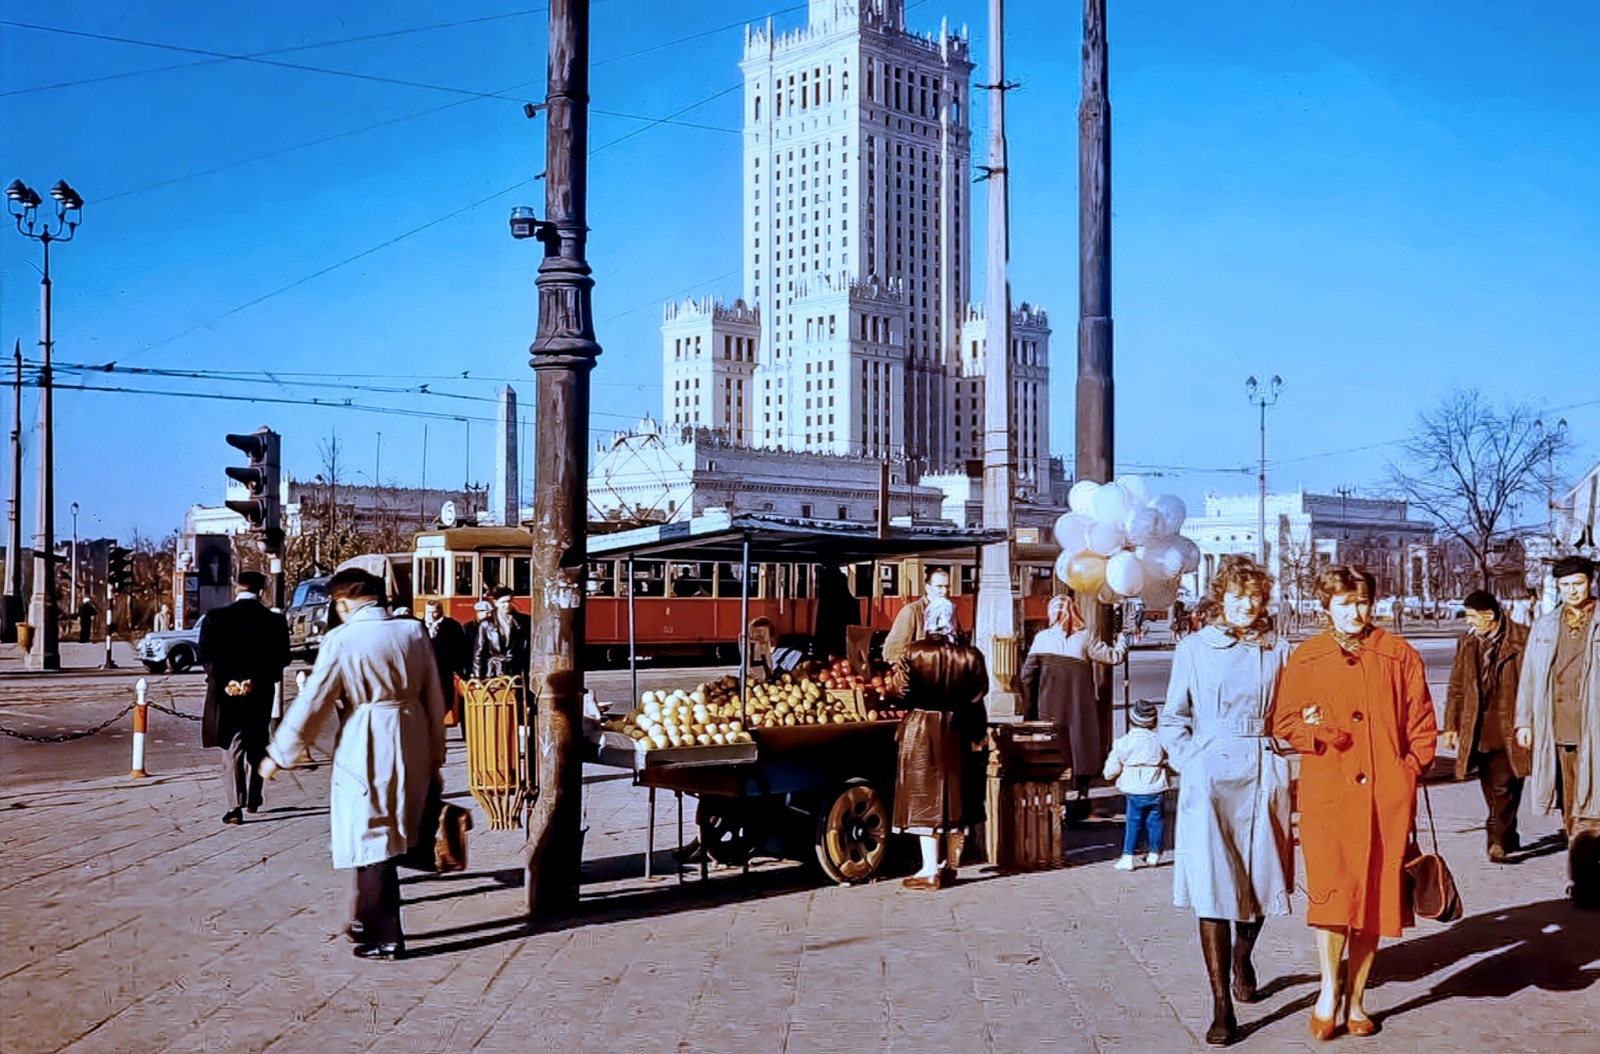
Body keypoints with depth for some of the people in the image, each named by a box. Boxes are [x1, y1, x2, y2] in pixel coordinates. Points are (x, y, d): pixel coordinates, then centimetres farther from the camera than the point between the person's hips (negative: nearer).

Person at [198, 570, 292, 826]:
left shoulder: (215, 617, -5)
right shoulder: (274, 621, -5)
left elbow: (206, 655, -10)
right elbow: (281, 658, -9)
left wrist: (226, 681, -6)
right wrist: (257, 680, 2)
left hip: (226, 693, -1)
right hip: (260, 693, 1)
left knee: (232, 747, 6)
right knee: (256, 745, 18)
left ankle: (235, 805, -5)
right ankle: (253, 798, 27)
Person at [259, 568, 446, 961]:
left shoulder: (341, 639, -12)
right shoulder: (414, 631, 2)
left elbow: (311, 703, -10)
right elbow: (434, 698, 5)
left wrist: (278, 755, 1)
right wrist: (434, 758, 14)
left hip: (365, 750, -6)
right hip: (411, 748, 6)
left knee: (371, 840, 5)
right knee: (385, 836, 20)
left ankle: (385, 938, 11)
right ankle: (369, 922, 32)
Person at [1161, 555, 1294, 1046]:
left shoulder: (1278, 650, 7)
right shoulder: (1194, 648, 3)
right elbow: (1173, 717, 8)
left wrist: (1285, 762, 0)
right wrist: (1188, 764, -3)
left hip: (1265, 778, 2)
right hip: (1210, 779, -2)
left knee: (1261, 881, 10)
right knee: (1212, 886, -7)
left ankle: (1241, 960, 41)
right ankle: (1221, 1008, -4)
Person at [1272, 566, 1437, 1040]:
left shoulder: (1400, 656, 6)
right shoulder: (1304, 660, 5)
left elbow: (1422, 723, 10)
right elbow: (1283, 722, 7)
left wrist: (1410, 769, 0)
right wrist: (1312, 730, -12)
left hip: (1386, 798, 1)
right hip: (1327, 794, -1)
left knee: (1374, 895, 5)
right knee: (1331, 890, -12)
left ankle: (1355, 997, 18)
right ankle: (1329, 989, 5)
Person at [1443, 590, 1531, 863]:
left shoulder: (1521, 641, -6)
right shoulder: (1467, 643, 10)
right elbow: (1456, 687, 14)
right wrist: (1450, 726, 11)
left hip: (1509, 728, -5)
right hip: (1477, 730, 5)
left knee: (1504, 787, -9)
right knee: (1491, 789, 11)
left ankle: (1497, 840, -5)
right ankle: (1508, 838, 23)